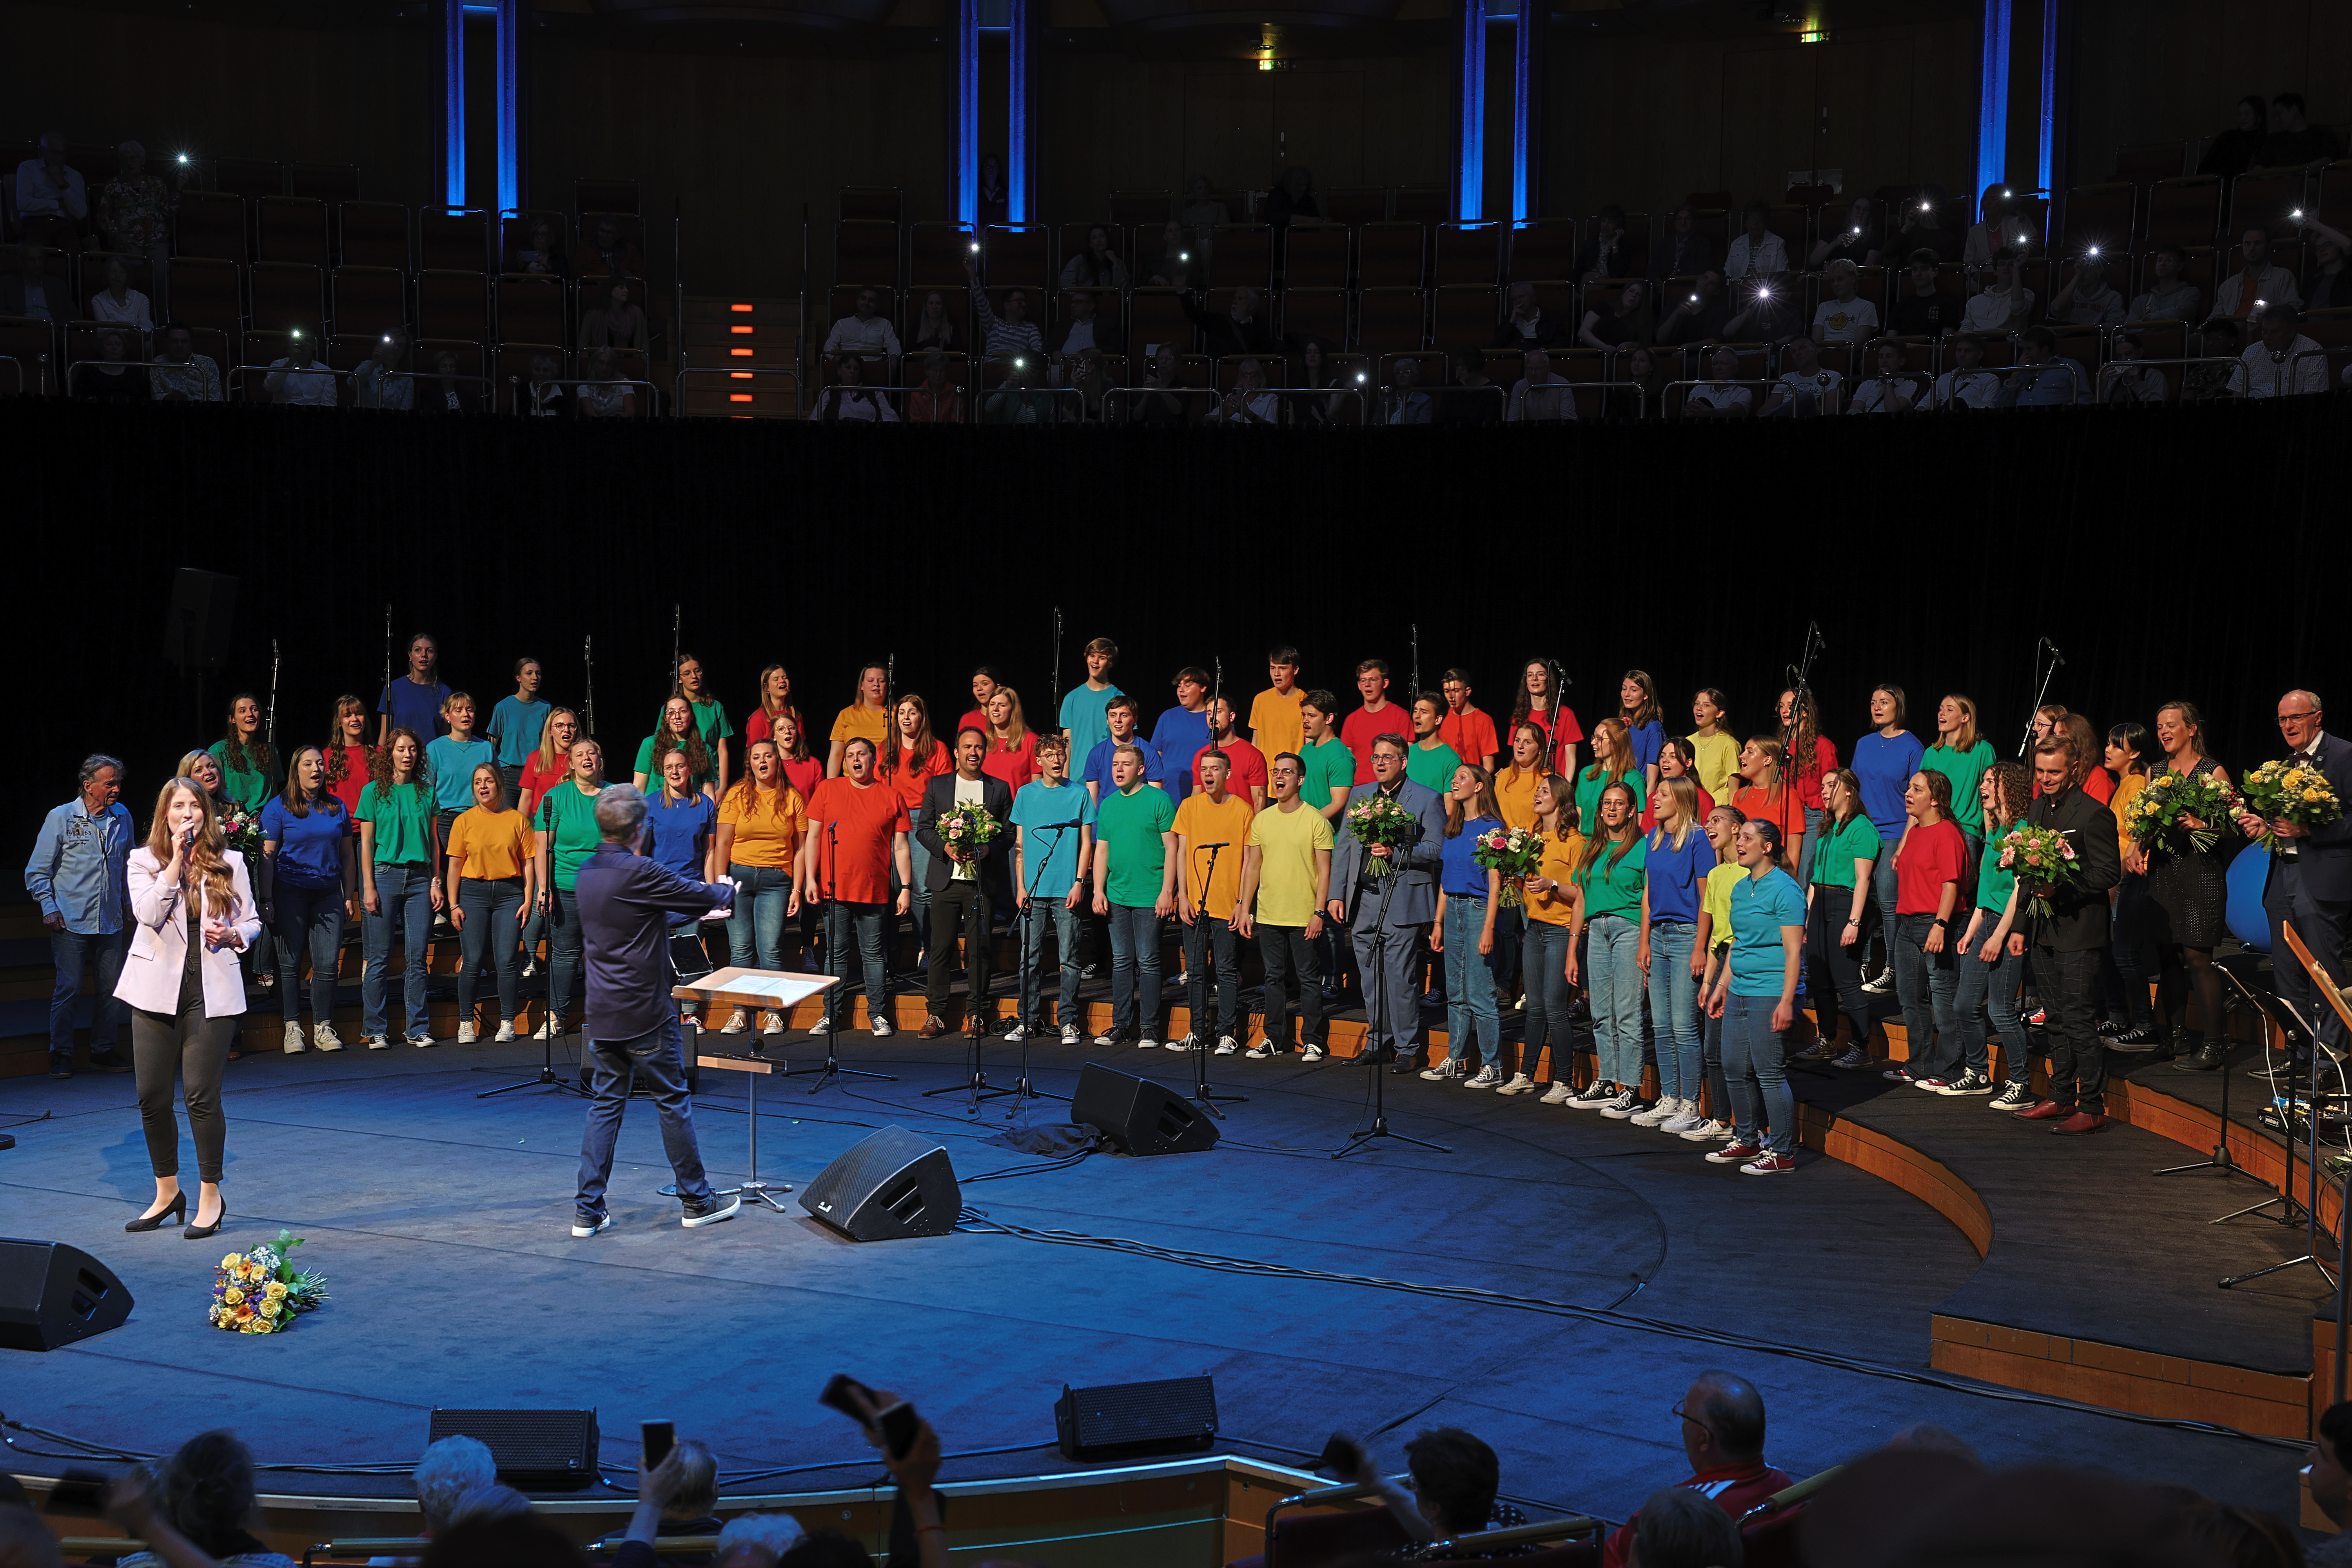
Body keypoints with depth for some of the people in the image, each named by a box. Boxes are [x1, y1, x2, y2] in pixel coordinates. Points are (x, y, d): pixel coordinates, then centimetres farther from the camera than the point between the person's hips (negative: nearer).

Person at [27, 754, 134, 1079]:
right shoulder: (61, 818, -3)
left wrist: (129, 905, 18)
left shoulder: (122, 817, 10)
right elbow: (37, 872, 0)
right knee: (68, 990, -4)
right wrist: (49, 909, -8)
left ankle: (103, 1051, 18)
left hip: (111, 923, 4)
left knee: (113, 990, 4)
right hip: (71, 922, -4)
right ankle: (61, 1055, 8)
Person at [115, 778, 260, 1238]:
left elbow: (252, 923, 13)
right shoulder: (143, 861, 4)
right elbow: (148, 914, -13)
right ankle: (167, 1192, 23)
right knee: (152, 1096, 4)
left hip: (212, 992, -1)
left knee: (202, 1095, -5)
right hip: (157, 989, 1)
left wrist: (232, 935, -8)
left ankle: (210, 1197, 9)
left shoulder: (229, 863, 7)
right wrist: (177, 859, -15)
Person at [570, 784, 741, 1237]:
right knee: (673, 1102, 6)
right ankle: (697, 1202, 16)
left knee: (604, 1104, 10)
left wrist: (700, 909, 29)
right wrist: (728, 889, 12)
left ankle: (588, 1209, 8)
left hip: (602, 1012, 7)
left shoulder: (586, 872, 6)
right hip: (645, 1013, -7)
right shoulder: (638, 873, -20)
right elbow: (704, 897, -12)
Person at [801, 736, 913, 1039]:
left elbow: (900, 846, 6)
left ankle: (878, 1015, 12)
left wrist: (906, 887, 0)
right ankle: (833, 1014, 12)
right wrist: (810, 879, 1)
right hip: (835, 888, 1)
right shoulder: (827, 790, 8)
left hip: (875, 891, 0)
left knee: (873, 954, 4)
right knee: (836, 954, 5)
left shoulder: (891, 797, 6)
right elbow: (813, 836, 8)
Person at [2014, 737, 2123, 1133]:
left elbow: (2109, 873, -14)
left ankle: (2092, 1105, -2)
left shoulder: (2093, 814, -12)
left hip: (2080, 933, -8)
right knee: (2057, 1018, 14)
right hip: (2046, 933, 8)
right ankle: (2062, 1097, 22)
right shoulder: (2039, 808, 13)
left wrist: (2062, 887, -21)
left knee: (2078, 1018, -8)